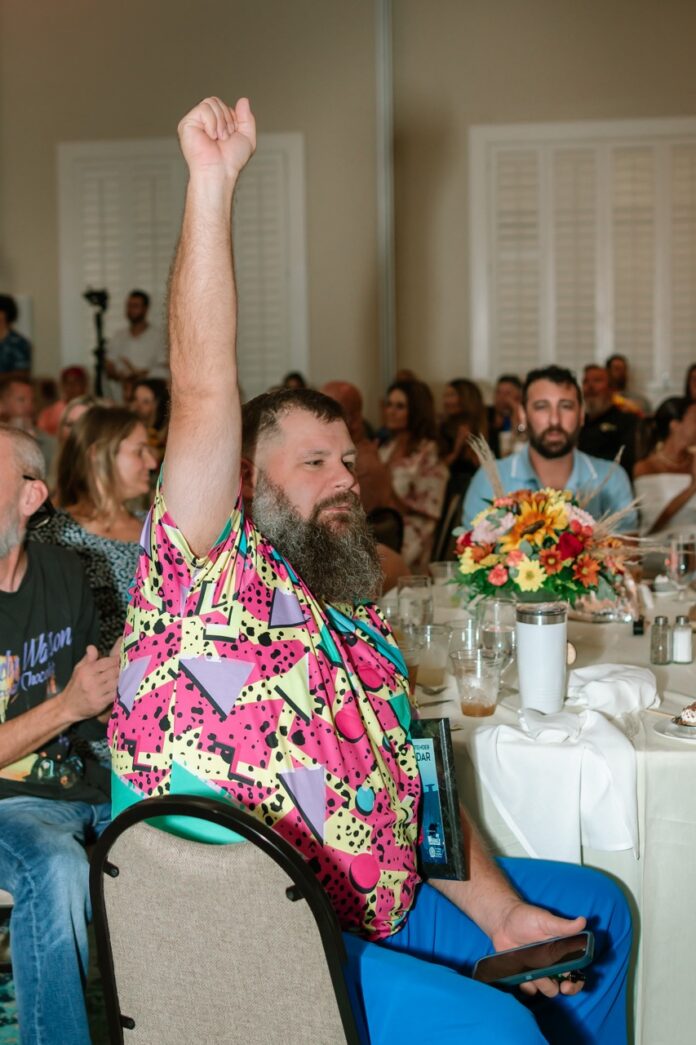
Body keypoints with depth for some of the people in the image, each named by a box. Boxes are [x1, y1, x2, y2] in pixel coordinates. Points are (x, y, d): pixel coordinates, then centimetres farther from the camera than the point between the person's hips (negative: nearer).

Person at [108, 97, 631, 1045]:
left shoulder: (363, 627, 17)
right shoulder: (211, 568, -6)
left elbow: (412, 791, 15)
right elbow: (203, 390, -19)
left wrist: (499, 912, 1)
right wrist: (213, 182, -22)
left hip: (373, 905, 9)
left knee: (593, 910, 15)